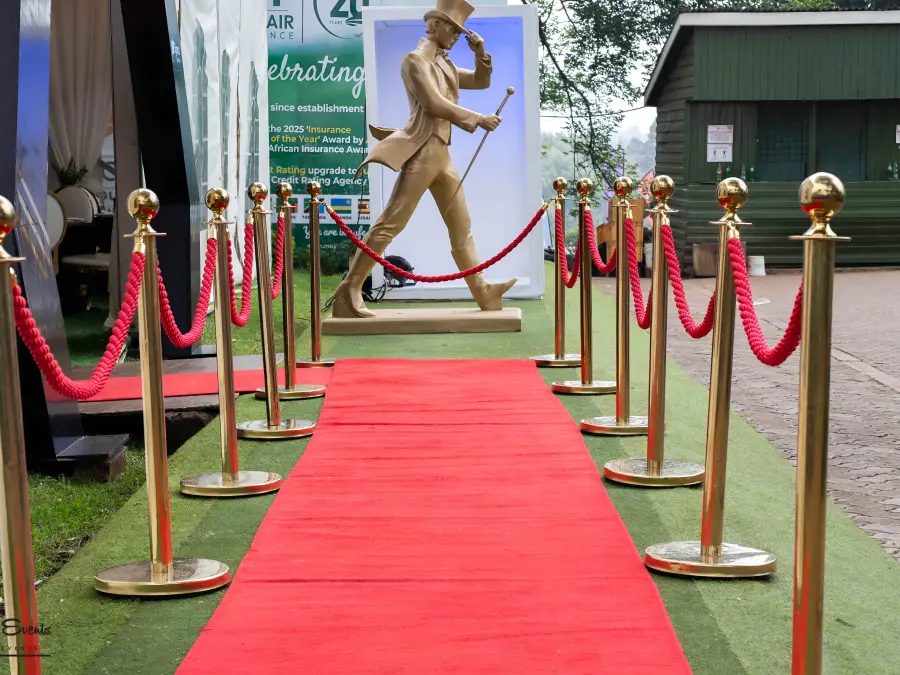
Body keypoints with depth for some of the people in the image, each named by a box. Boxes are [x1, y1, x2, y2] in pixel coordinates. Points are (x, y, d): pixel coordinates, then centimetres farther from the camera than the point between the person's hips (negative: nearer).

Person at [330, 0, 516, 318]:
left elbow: (480, 82, 26)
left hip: (442, 152, 9)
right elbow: (434, 104, -16)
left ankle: (483, 291, 16)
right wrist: (478, 119, -13)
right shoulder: (416, 59, -7)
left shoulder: (444, 64, 19)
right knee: (391, 222, -11)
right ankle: (349, 289, -9)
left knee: (461, 226, 11)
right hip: (422, 150, -9)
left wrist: (480, 53, 9)